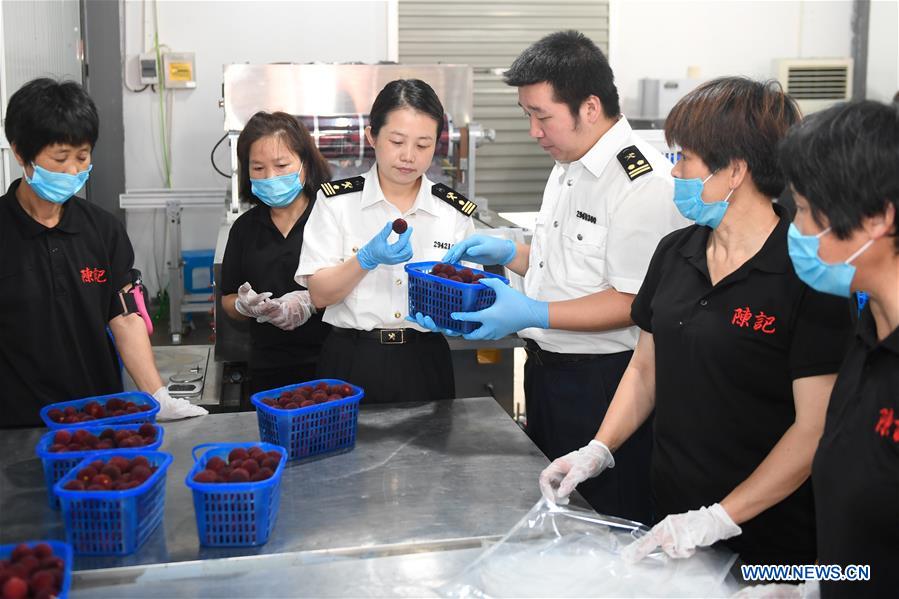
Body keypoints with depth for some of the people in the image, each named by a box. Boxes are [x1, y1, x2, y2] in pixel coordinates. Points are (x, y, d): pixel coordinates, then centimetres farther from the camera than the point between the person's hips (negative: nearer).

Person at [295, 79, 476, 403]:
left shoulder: (455, 212, 1)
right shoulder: (336, 201, -3)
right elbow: (320, 294, -7)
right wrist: (368, 258, -22)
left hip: (424, 364, 1)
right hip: (351, 364, -1)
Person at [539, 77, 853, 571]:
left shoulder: (807, 274, -17)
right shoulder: (675, 252, 2)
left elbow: (815, 426, -18)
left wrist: (718, 518, -19)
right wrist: (598, 450, -1)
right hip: (670, 512, 6)